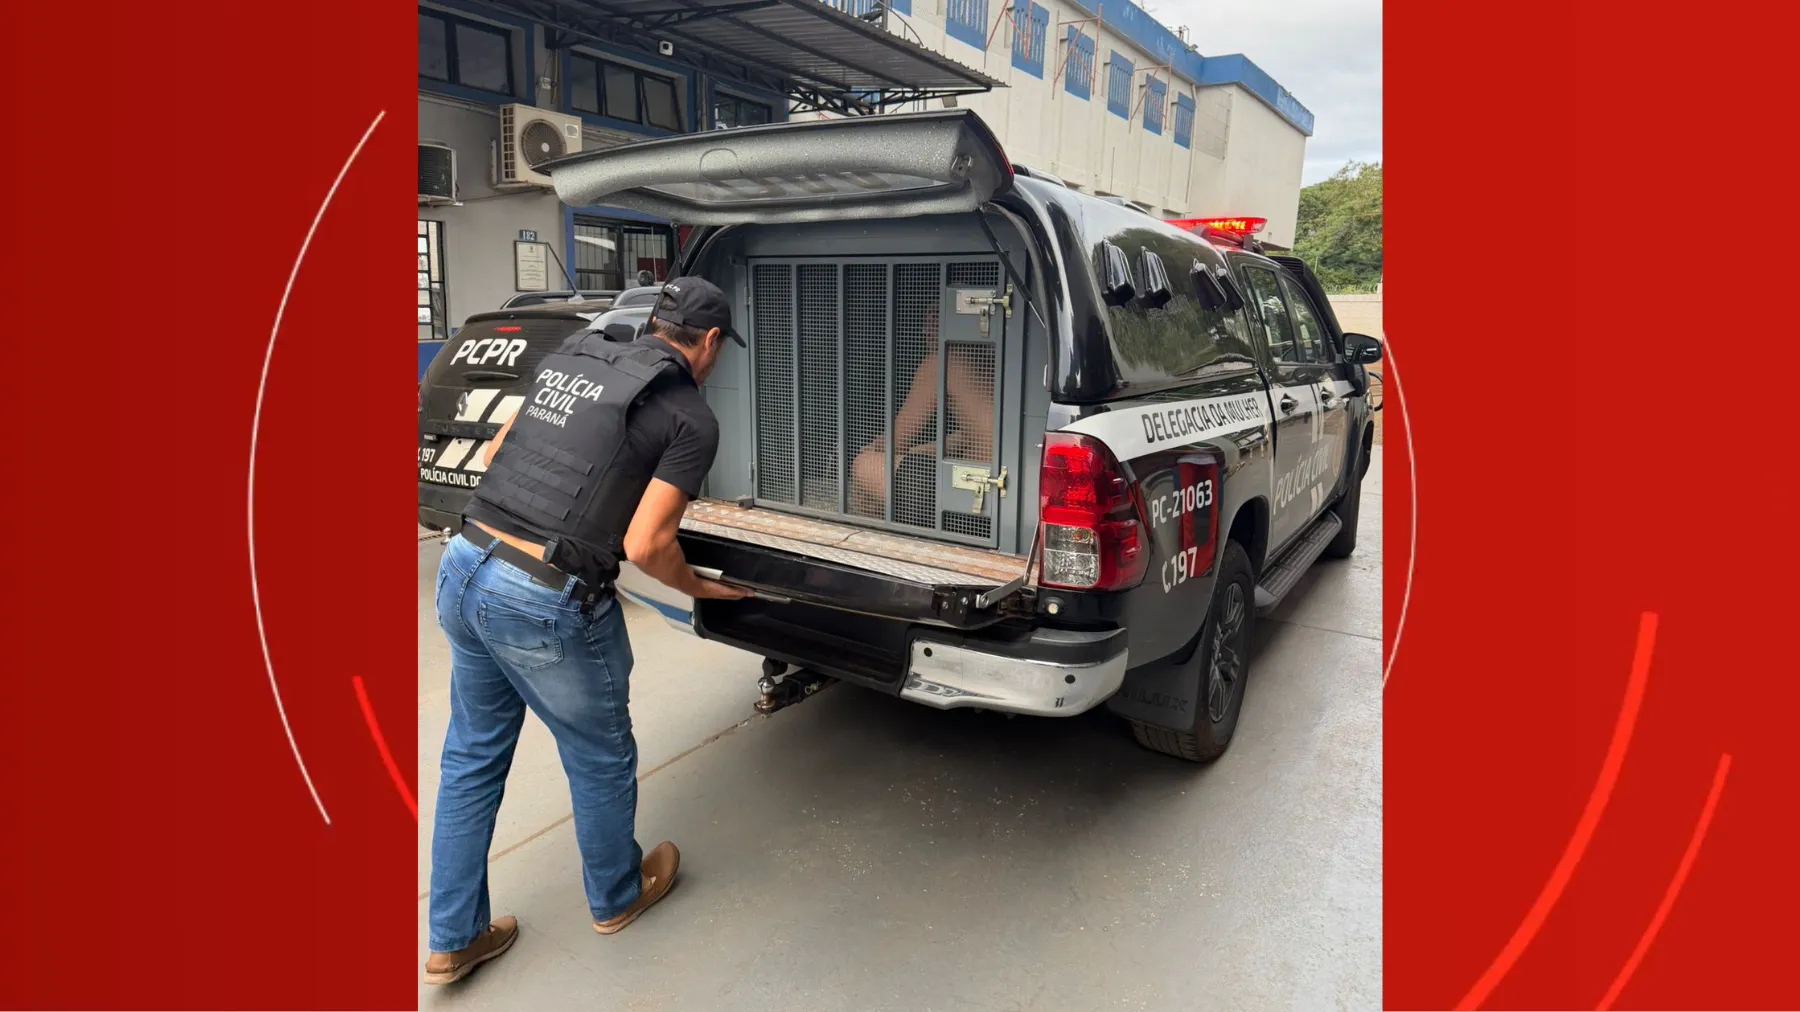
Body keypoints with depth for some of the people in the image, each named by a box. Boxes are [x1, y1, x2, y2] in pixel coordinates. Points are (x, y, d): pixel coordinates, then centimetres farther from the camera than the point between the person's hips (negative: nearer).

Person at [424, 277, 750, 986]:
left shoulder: (568, 359, 13)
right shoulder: (691, 418, -6)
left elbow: (494, 453, 19)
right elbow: (644, 545, -12)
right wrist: (699, 588, 6)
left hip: (463, 566, 7)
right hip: (546, 605, -7)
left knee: (472, 758, 23)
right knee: (601, 761, 19)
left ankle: (453, 939, 36)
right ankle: (616, 897, 44)